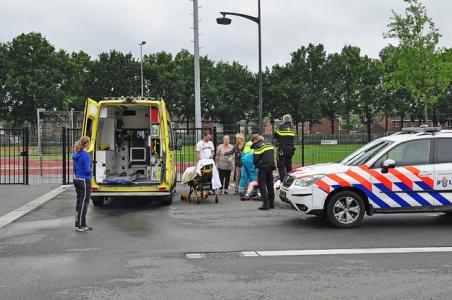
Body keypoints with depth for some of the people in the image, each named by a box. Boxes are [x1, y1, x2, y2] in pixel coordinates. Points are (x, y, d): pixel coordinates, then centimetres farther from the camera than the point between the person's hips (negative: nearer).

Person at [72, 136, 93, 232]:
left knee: (79, 202, 14)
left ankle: (78, 224, 19)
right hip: (84, 181, -9)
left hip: (77, 180, 9)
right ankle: (80, 226, 0)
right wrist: (91, 170, 0)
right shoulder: (86, 155, -17)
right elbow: (87, 170, -21)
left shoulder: (76, 154, 9)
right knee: (84, 203, -3)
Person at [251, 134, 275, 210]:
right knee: (270, 185, 15)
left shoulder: (257, 146, -9)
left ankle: (265, 203, -10)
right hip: (271, 167, 7)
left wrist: (256, 164, 6)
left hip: (263, 168, -7)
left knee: (262, 185, -2)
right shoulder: (269, 144, 13)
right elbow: (273, 155, 17)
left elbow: (256, 158, -13)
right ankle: (271, 203, 19)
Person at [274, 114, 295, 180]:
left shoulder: (281, 127, -9)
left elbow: (274, 136, 0)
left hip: (282, 150, -6)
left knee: (281, 166, -2)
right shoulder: (292, 128, 7)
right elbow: (293, 138, 13)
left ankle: (283, 180, -10)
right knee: (289, 166, 15)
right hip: (290, 149, 6)